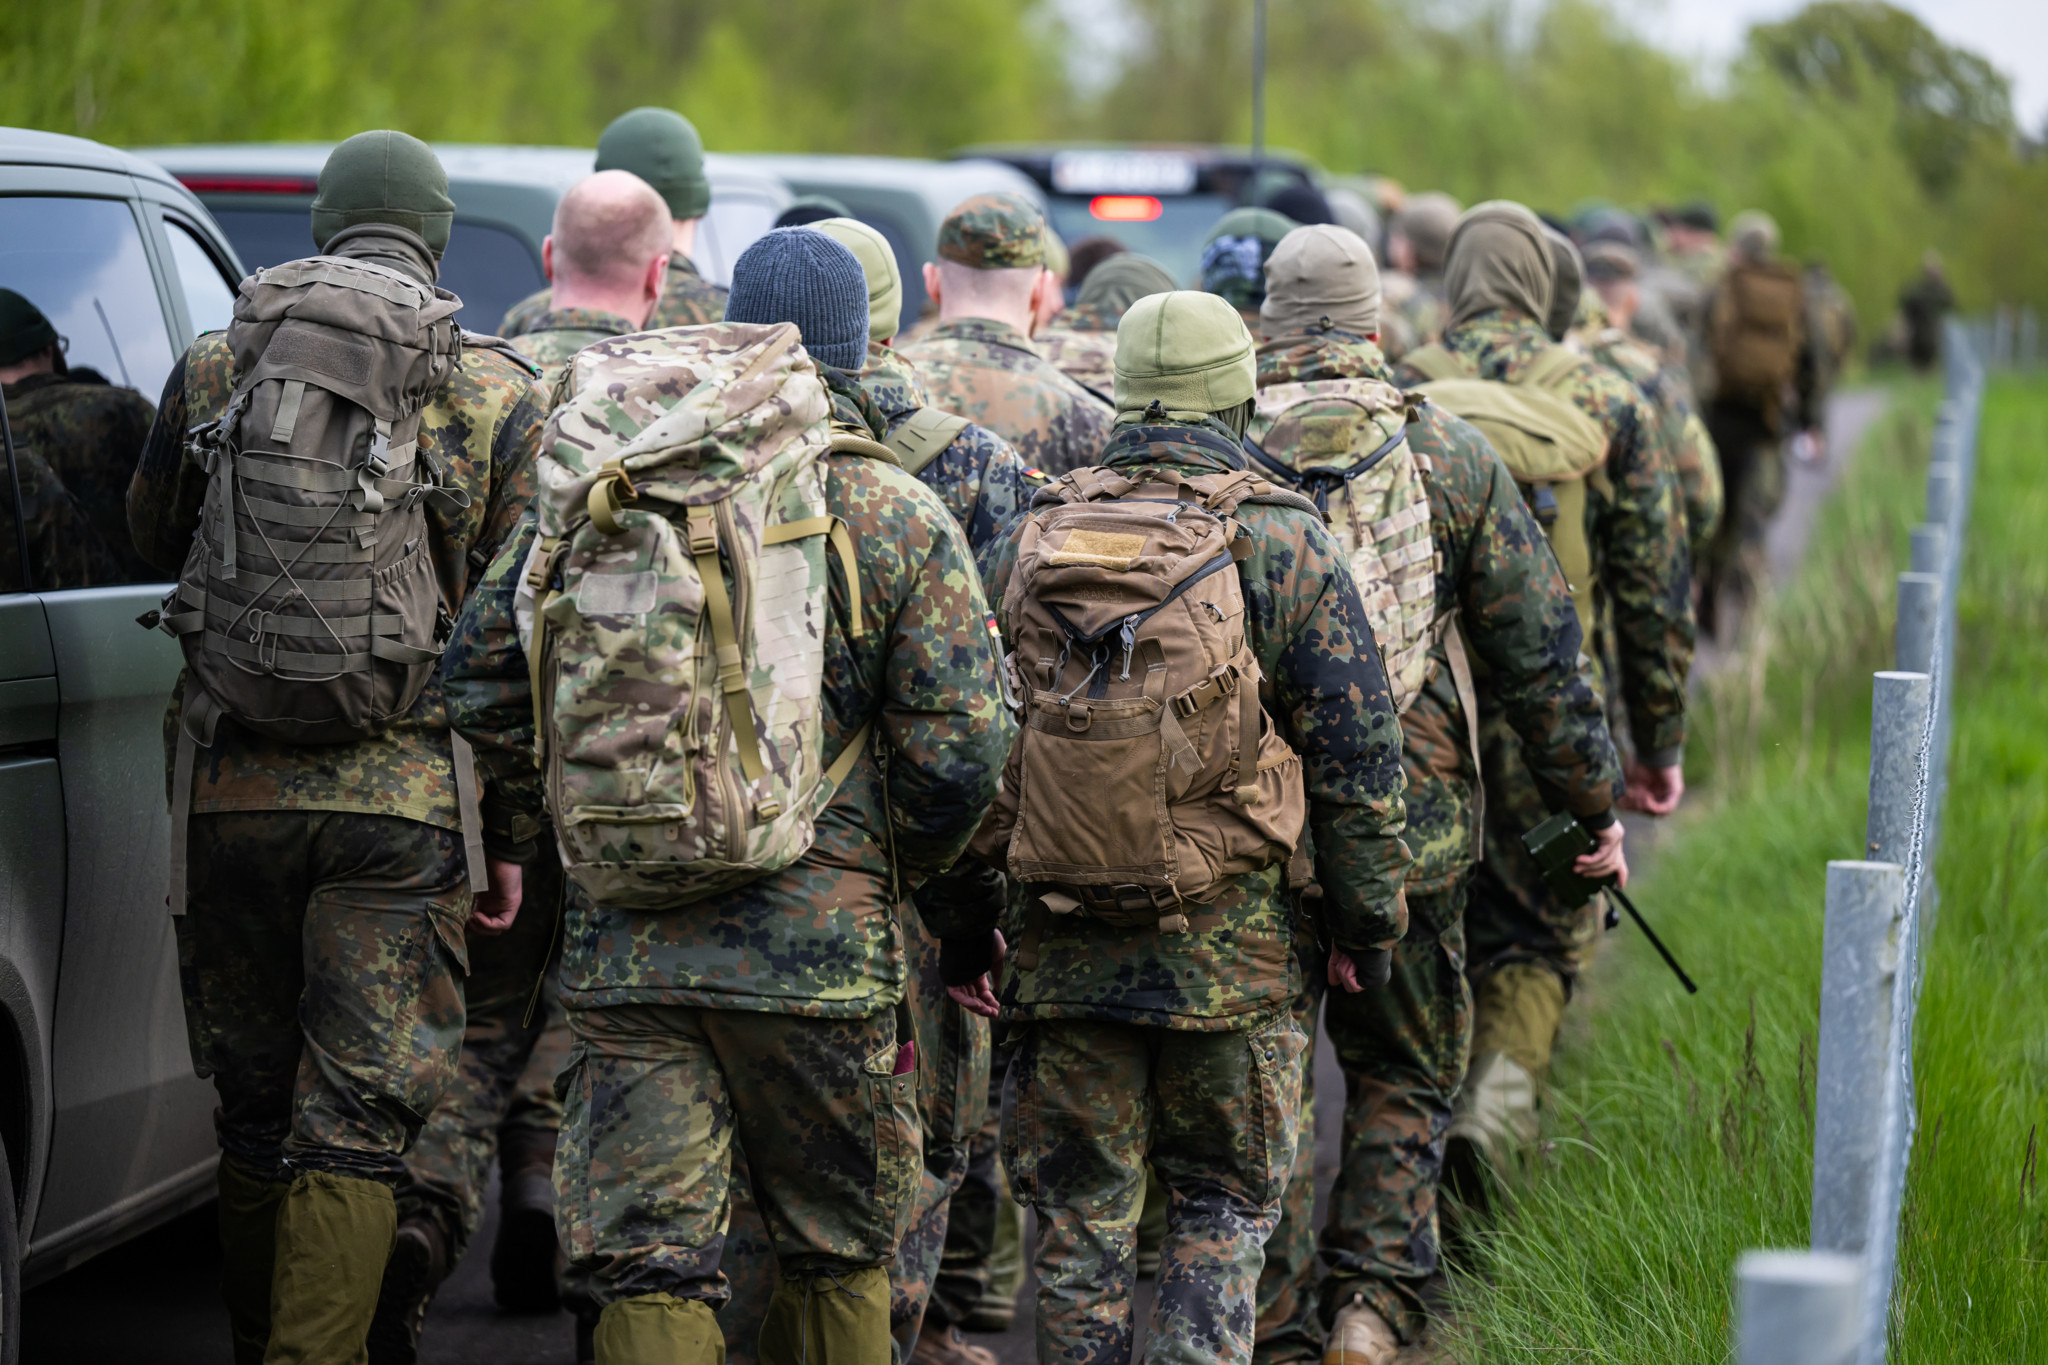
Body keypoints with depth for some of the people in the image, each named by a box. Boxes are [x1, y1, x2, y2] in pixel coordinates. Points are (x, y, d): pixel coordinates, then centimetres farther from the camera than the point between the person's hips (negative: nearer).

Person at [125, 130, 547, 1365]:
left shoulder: (213, 371, 5)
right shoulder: (500, 393, 0)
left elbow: (154, 542, 21)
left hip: (234, 788, 2)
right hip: (406, 797, -2)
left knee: (258, 1108, 15)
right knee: (358, 1121, -2)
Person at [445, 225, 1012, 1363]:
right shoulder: (903, 519, -3)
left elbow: (488, 663, 8)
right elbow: (960, 745, -8)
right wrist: (897, 870, 9)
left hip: (627, 933, 2)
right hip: (820, 942, -2)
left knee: (644, 1252, 1)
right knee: (838, 1244, 14)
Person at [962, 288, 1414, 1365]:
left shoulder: (1024, 544, 4)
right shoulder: (1290, 545, -4)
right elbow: (1358, 755, -3)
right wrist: (1368, 919, 7)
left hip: (1066, 942, 2)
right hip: (1232, 943, -2)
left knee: (1079, 1214, 10)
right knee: (1224, 1201, 10)